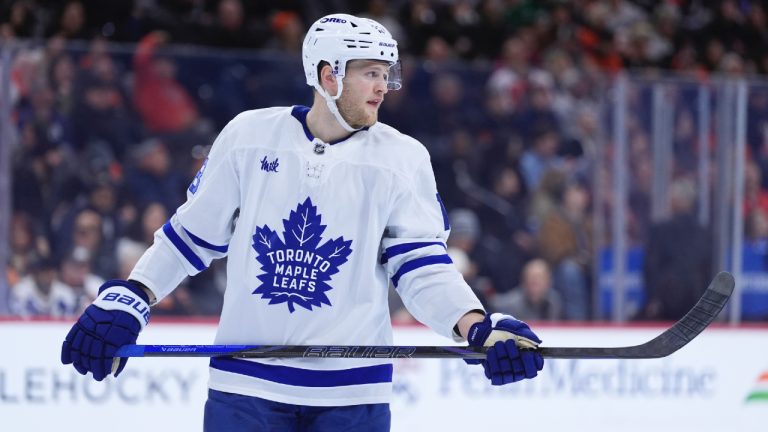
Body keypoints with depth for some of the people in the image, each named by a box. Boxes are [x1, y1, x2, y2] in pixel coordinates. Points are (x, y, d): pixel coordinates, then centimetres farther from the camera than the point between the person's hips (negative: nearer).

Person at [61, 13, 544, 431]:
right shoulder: (249, 135, 0)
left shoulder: (404, 159, 0)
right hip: (246, 383, 0)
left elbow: (422, 267, -3)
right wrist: (124, 301, 0)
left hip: (352, 393, 0)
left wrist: (481, 328, -19)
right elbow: (192, 235, 9)